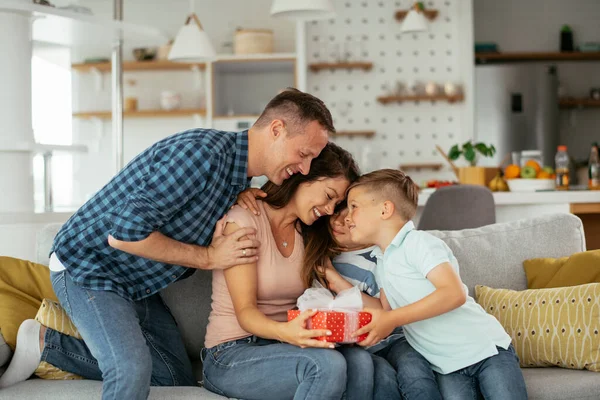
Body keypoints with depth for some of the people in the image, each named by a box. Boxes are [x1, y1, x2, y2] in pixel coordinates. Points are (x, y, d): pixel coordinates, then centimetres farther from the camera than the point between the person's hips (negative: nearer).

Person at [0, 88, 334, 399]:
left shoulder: (240, 176, 4)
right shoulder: (204, 152, -27)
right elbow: (123, 233, -31)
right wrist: (209, 257, -22)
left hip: (137, 283, 10)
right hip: (88, 267, -10)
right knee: (133, 371, -31)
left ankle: (47, 343, 17)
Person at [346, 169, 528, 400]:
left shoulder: (417, 242, -12)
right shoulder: (382, 261, 14)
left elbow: (454, 294, -24)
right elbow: (384, 311, 10)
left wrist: (392, 319, -26)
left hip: (486, 348, -6)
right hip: (445, 365, 6)